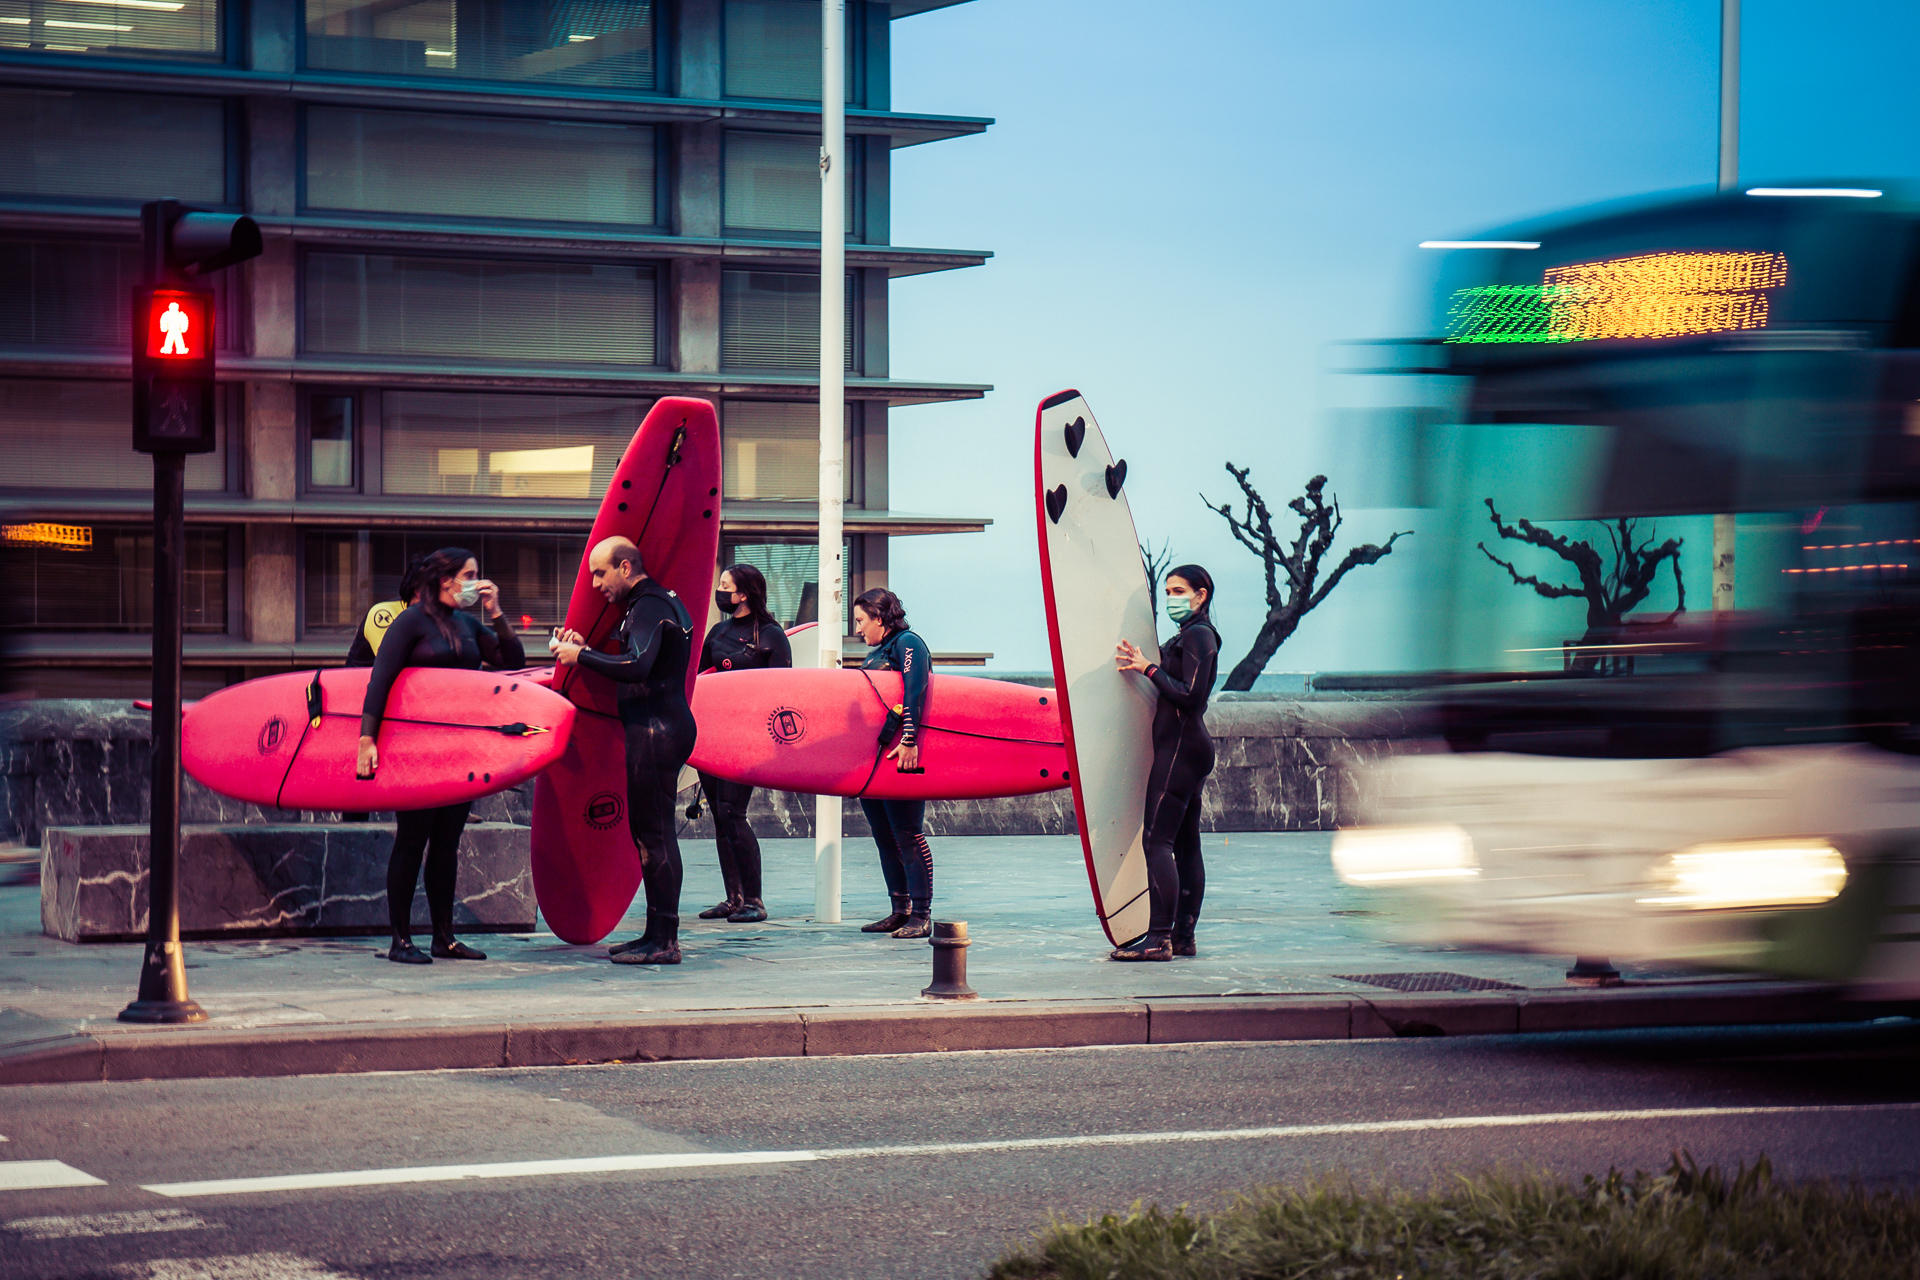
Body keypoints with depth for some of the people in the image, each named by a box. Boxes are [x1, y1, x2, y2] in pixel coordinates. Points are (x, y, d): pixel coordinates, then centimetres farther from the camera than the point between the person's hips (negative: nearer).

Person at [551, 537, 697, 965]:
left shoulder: (649, 606, -12)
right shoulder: (662, 601, 21)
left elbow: (636, 667, -26)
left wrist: (581, 656, -16)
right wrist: (585, 648, 12)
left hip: (655, 729, -11)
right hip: (661, 727, 11)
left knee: (653, 834, -9)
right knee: (650, 832, 13)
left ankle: (664, 940, -10)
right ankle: (658, 934, 16)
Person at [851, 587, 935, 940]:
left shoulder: (908, 644, -6)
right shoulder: (875, 656, 22)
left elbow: (915, 693, -19)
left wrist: (908, 741, -28)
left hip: (901, 757, -9)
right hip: (872, 757, 9)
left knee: (908, 835, -9)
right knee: (885, 836, 9)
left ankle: (921, 915, -8)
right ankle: (900, 911, 15)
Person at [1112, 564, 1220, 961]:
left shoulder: (1197, 635, -10)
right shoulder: (1189, 635, 20)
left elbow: (1190, 695, -19)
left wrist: (1149, 668, -15)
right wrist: (1145, 665, 15)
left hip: (1180, 746, -11)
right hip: (1189, 746, 11)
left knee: (1158, 840, -14)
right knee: (1186, 843, 9)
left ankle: (1159, 938, -19)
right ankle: (1183, 936, 11)